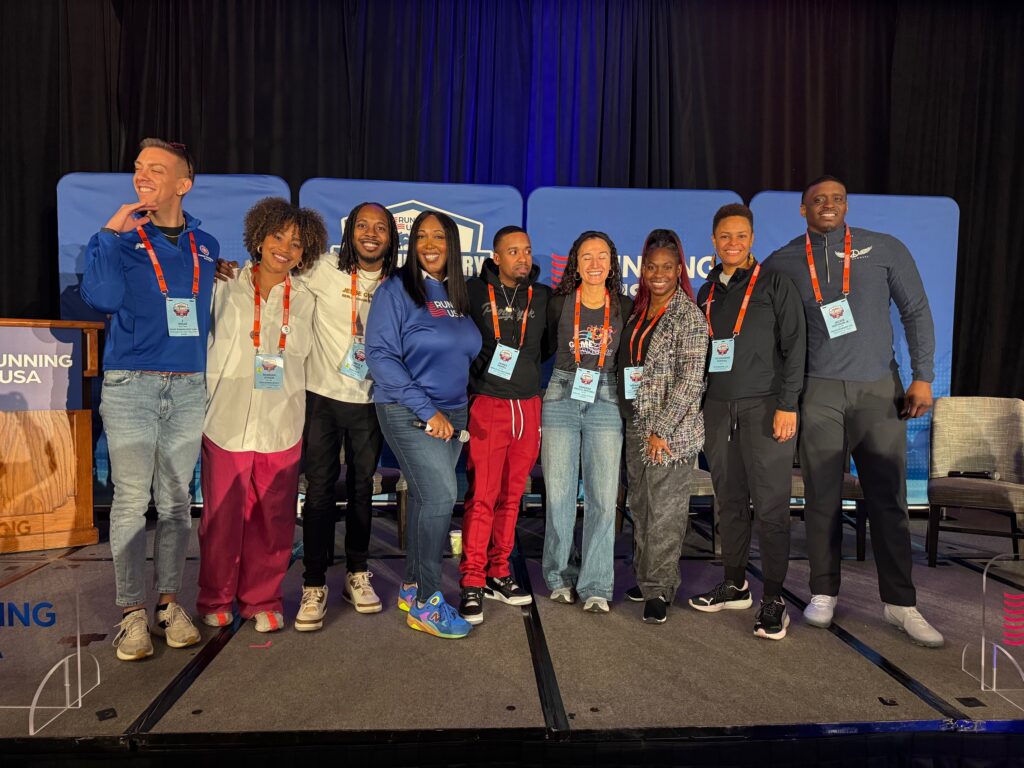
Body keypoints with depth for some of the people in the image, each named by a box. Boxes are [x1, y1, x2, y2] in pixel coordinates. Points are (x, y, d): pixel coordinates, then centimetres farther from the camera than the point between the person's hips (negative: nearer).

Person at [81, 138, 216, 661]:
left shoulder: (205, 246, 12)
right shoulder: (121, 237, 2)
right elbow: (101, 298, -14)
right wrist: (109, 235, -13)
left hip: (189, 387, 3)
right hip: (130, 386, -3)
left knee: (176, 499, 9)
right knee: (131, 501, 0)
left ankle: (169, 602, 20)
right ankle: (132, 611, 12)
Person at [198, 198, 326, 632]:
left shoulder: (304, 301, 9)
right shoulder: (226, 289, 3)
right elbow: (205, 346, 6)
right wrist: (205, 406, 1)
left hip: (281, 428, 2)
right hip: (227, 422, -1)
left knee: (273, 522, 6)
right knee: (222, 519, 5)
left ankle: (262, 600, 24)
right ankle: (215, 600, 26)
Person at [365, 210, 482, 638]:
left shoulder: (459, 296, 11)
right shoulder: (396, 290, -7)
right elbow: (380, 355, -13)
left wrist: (458, 412, 8)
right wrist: (426, 410, -17)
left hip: (452, 415, 6)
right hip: (408, 413, -6)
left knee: (425, 499, 11)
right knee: (440, 496, -13)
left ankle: (411, 588, 26)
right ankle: (426, 603, 2)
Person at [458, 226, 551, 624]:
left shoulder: (542, 297, 11)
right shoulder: (474, 292, 1)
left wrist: (531, 374, 10)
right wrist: (471, 378, -1)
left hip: (528, 407, 4)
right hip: (487, 405, -3)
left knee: (511, 496, 10)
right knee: (481, 497, -5)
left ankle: (498, 574, 23)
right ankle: (472, 582, 5)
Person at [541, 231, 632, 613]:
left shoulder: (625, 308, 6)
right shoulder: (559, 303, 4)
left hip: (606, 402, 0)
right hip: (562, 396, 0)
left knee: (604, 496, -2)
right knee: (559, 492, 3)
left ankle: (595, 586, 9)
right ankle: (559, 576, 19)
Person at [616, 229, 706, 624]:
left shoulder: (689, 316, -8)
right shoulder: (637, 312, 12)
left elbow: (691, 380, -13)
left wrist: (661, 430, -15)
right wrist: (636, 424, 12)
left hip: (671, 431, -7)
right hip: (635, 428, 7)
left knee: (665, 511, 0)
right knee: (640, 509, 13)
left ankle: (658, 590, 12)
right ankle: (645, 579, 27)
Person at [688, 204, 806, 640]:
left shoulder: (775, 285, 1)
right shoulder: (707, 293, 15)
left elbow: (794, 346, -4)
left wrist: (787, 405, -12)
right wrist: (695, 407, 12)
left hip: (764, 407, -4)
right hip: (718, 408, 5)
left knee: (770, 504, -3)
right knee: (729, 501, 10)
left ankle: (773, 600, 6)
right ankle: (735, 585, 22)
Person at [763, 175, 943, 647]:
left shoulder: (885, 249, 6)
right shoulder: (782, 263, 5)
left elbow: (916, 312, 7)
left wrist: (922, 377, -1)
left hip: (878, 390, 1)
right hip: (819, 392, 0)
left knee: (887, 498, 5)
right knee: (822, 497, 4)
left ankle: (899, 603, 16)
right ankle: (824, 594, 18)